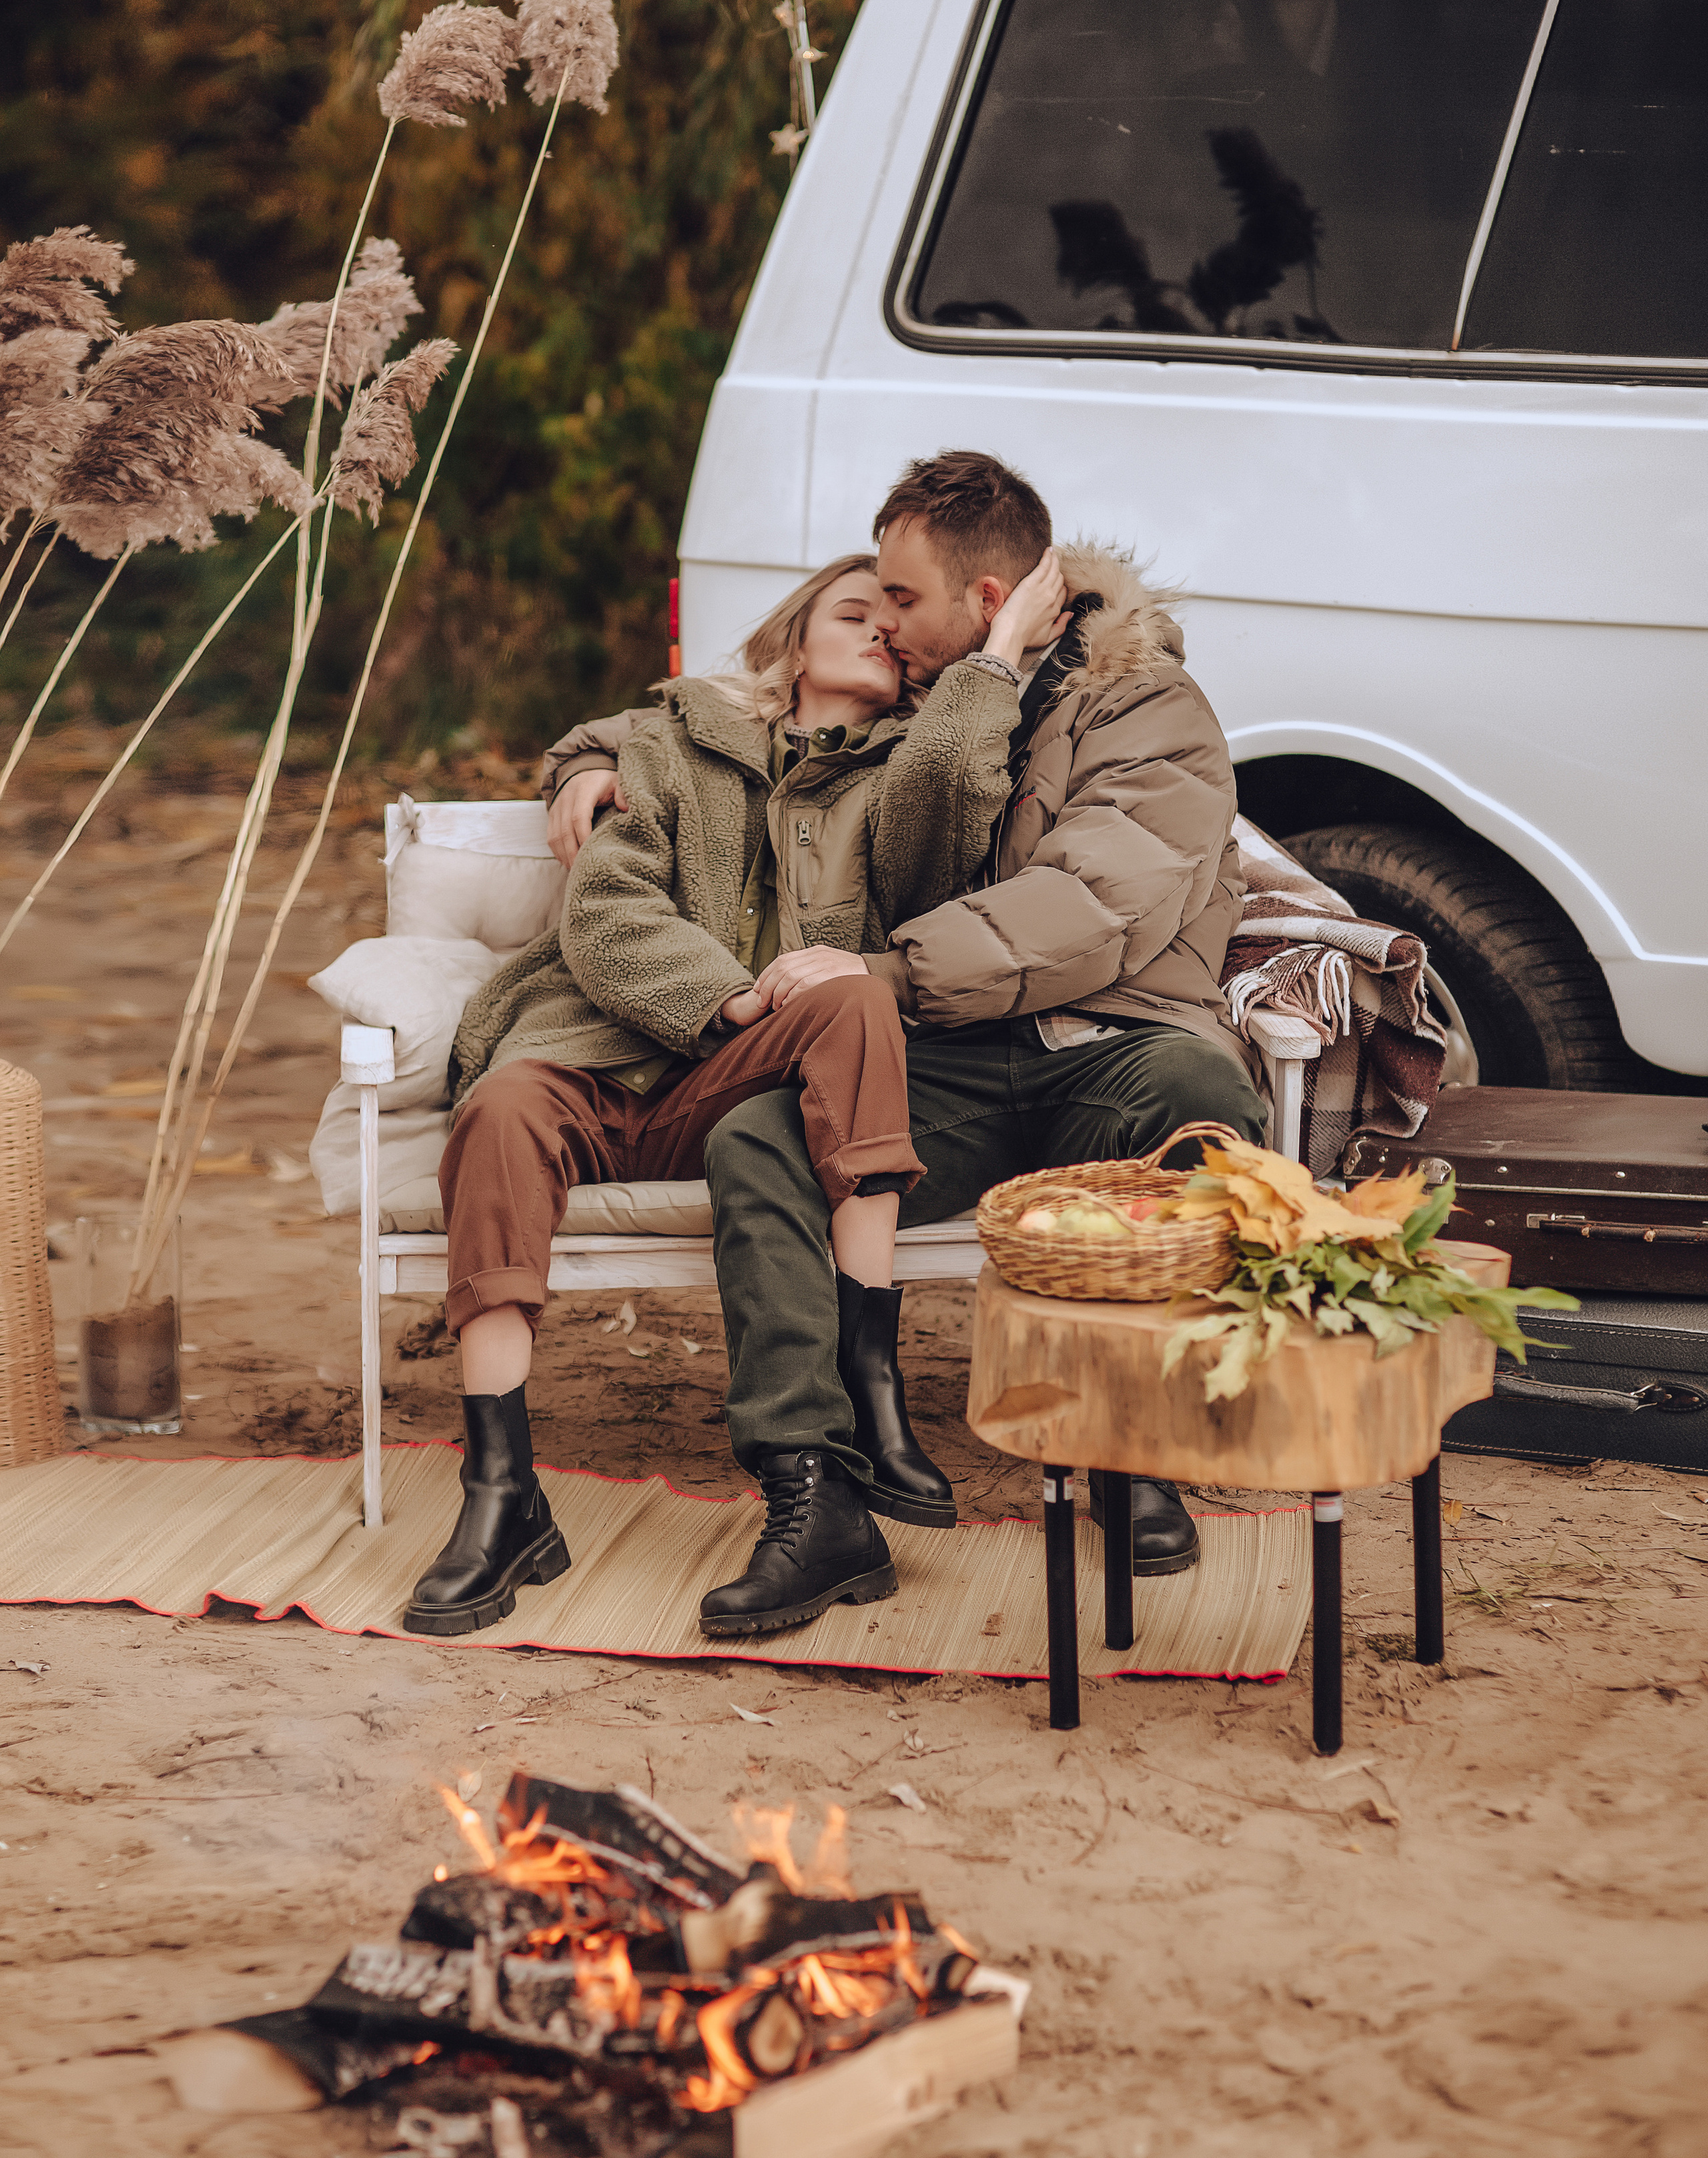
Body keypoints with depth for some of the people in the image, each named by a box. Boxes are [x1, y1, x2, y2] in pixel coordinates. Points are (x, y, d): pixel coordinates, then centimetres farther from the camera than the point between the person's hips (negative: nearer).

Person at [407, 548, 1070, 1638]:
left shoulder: (893, 777, 19)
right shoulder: (674, 746, 18)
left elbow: (946, 784, -9)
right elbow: (603, 913, 1)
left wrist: (1001, 649, -2)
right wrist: (729, 995, -13)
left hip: (725, 1096, 0)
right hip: (601, 1060, 0)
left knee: (854, 997, -30)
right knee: (505, 1105, -34)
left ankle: (871, 1390, -35)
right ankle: (502, 1495, -35)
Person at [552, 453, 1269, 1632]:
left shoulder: (1147, 707, 2)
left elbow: (1096, 906, -15)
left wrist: (884, 971, -23)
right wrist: (603, 759, 18)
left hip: (1104, 1048, -4)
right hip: (949, 1067, 4)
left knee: (1196, 1086, -40)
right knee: (754, 1139, -27)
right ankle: (815, 1497, -35)